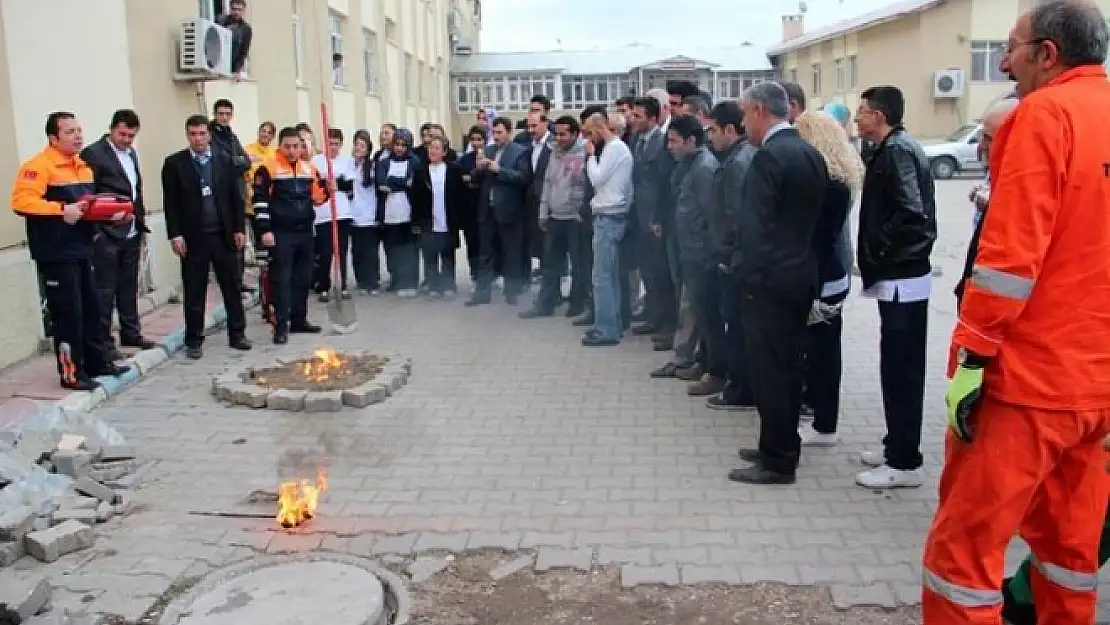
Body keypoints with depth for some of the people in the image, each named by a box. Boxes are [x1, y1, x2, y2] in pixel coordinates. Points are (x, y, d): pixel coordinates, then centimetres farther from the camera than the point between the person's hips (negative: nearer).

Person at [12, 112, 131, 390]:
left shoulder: (82, 166, 15)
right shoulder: (39, 166, -14)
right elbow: (21, 201, -24)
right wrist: (61, 210, -29)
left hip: (81, 250, 9)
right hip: (56, 254, -9)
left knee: (91, 308, 14)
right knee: (68, 313, -5)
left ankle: (98, 362, 26)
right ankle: (71, 372, 4)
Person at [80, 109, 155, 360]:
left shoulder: (132, 154, 14)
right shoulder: (93, 153, -10)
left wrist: (142, 225, 16)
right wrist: (94, 231, -15)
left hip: (131, 233, 7)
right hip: (106, 235, -7)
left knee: (129, 288, 15)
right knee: (105, 290, -1)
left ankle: (131, 334, 25)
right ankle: (104, 342, 5)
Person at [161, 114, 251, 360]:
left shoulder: (224, 160, 7)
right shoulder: (174, 163, 0)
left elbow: (235, 197, 7)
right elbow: (170, 203, -2)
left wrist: (240, 229, 2)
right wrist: (175, 235, -8)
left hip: (224, 235, 2)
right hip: (193, 237, -2)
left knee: (232, 286, 8)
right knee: (194, 292, 4)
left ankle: (237, 334, 18)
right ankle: (194, 340, 13)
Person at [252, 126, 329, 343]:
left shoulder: (309, 168, 10)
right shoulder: (269, 168, -6)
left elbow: (316, 197, 17)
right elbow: (260, 200, -9)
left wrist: (327, 189, -5)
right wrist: (265, 230, -14)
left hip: (305, 232, 6)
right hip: (281, 234, -6)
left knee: (303, 278, 12)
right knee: (281, 279, -6)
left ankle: (299, 320, 23)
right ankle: (281, 326, -4)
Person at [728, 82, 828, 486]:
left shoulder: (768, 157, -16)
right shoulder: (812, 155, 11)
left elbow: (754, 226, -19)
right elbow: (817, 216, 14)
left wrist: (748, 275, -12)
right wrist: (803, 262, 18)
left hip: (769, 280, -9)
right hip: (801, 277, 9)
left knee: (768, 371, -1)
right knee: (788, 366, 15)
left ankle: (777, 461, 6)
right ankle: (782, 447, 26)